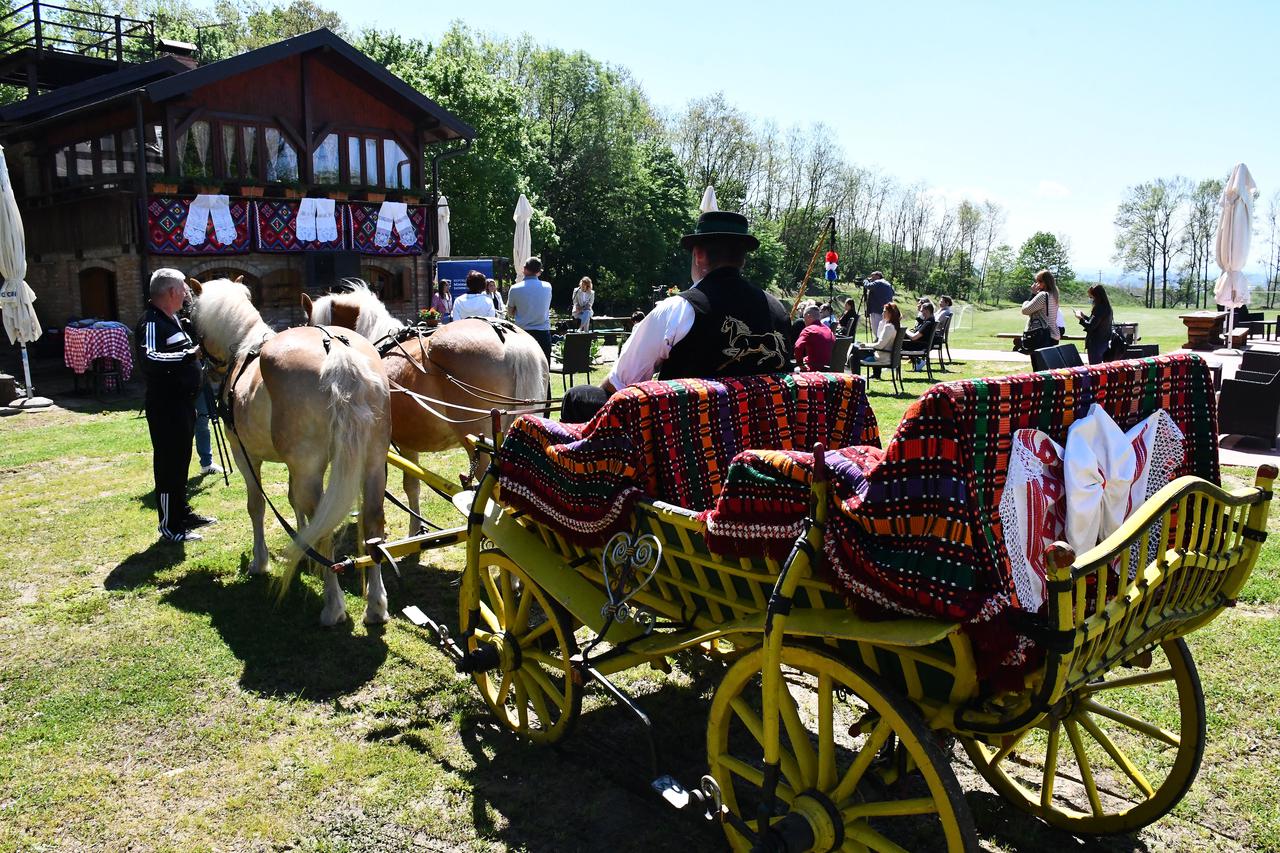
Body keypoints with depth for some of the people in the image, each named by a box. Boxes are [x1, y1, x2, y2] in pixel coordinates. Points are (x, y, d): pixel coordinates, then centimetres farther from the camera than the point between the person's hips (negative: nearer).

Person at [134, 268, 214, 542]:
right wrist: (191, 355, -39)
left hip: (183, 402, 10)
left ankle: (182, 512, 33)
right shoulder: (151, 323, -18)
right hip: (166, 406, -10)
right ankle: (170, 527, 5)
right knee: (168, 463, -3)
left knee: (181, 459, 20)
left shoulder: (172, 319, 14)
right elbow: (149, 359, -35)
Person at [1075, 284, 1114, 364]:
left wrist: (1080, 318, -9)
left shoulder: (1099, 309, -20)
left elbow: (1090, 326, -23)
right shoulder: (1106, 307, 10)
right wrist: (1084, 316, 14)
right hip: (1104, 343, 10)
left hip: (1096, 344, -10)